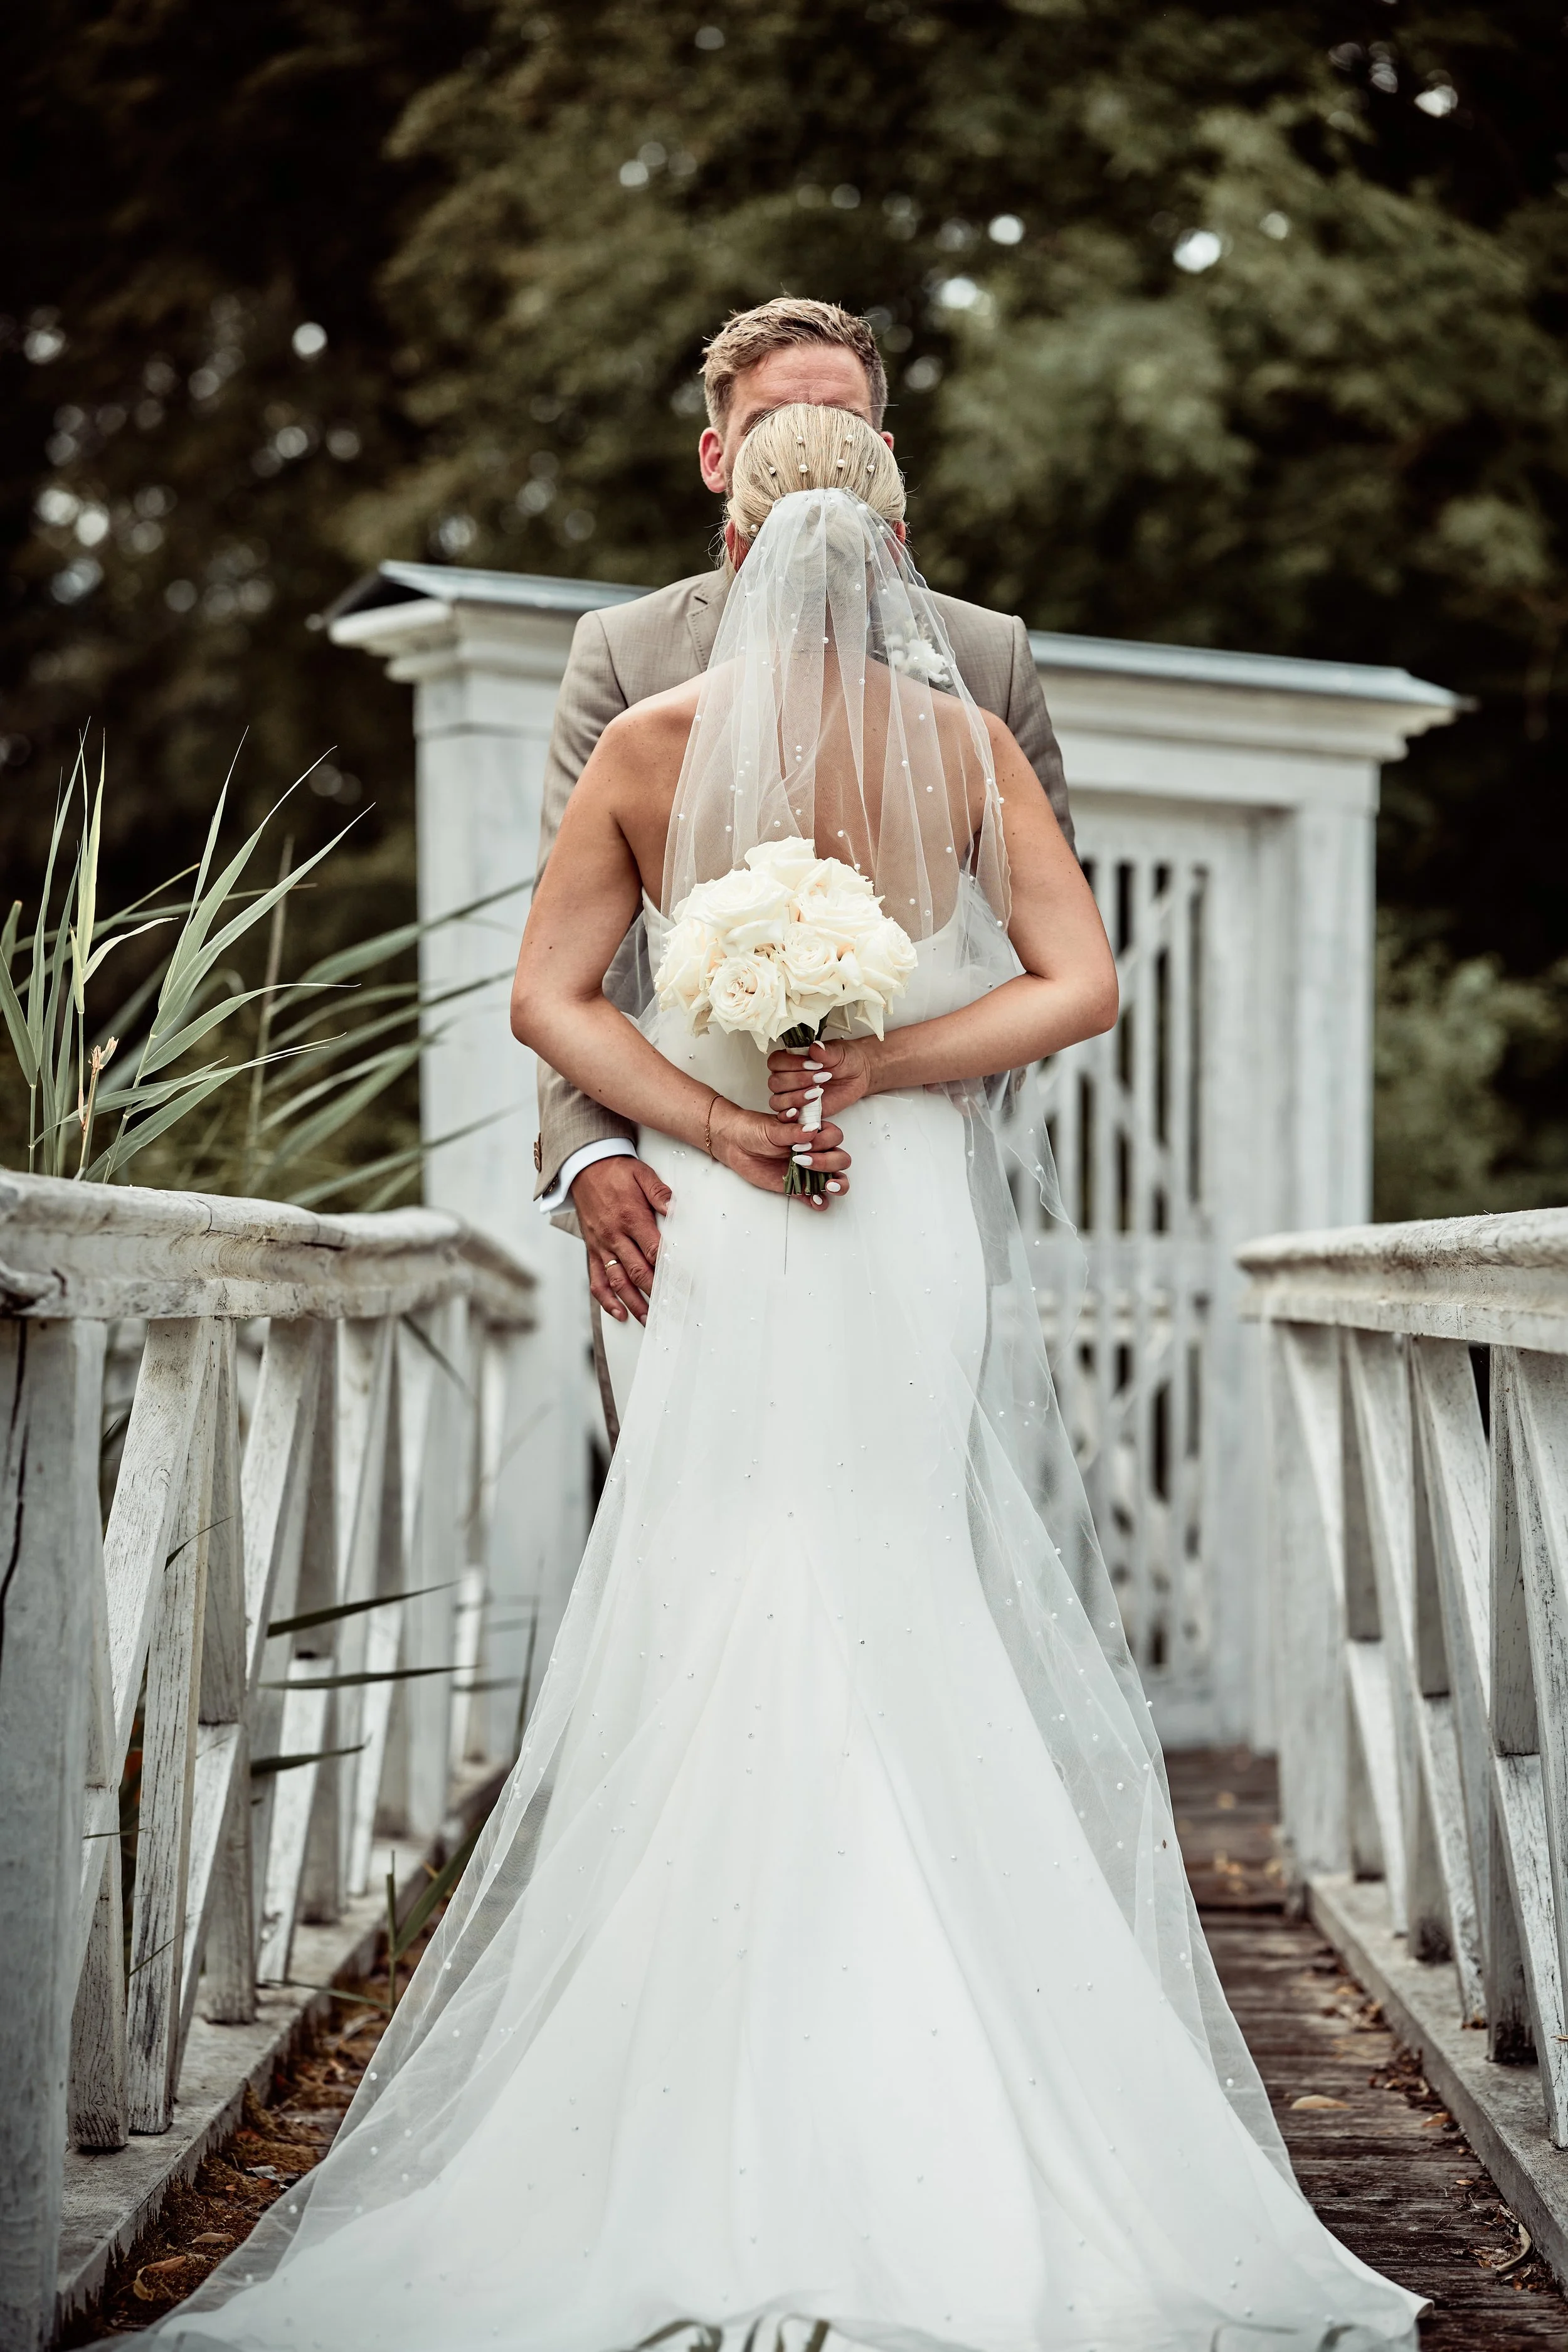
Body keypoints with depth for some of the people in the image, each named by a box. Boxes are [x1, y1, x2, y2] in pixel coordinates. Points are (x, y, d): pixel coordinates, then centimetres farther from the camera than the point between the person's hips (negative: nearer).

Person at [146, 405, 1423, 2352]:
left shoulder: (649, 744, 0)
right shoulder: (966, 742, -1)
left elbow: (550, 997, -2)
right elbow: (1080, 986, -7)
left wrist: (717, 1127, -7)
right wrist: (876, 1069, -9)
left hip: (731, 1249, 0)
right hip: (927, 1244, 0)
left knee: (718, 1671, 4)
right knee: (944, 1665, 5)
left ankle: (716, 2141, 6)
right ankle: (972, 2138, 4)